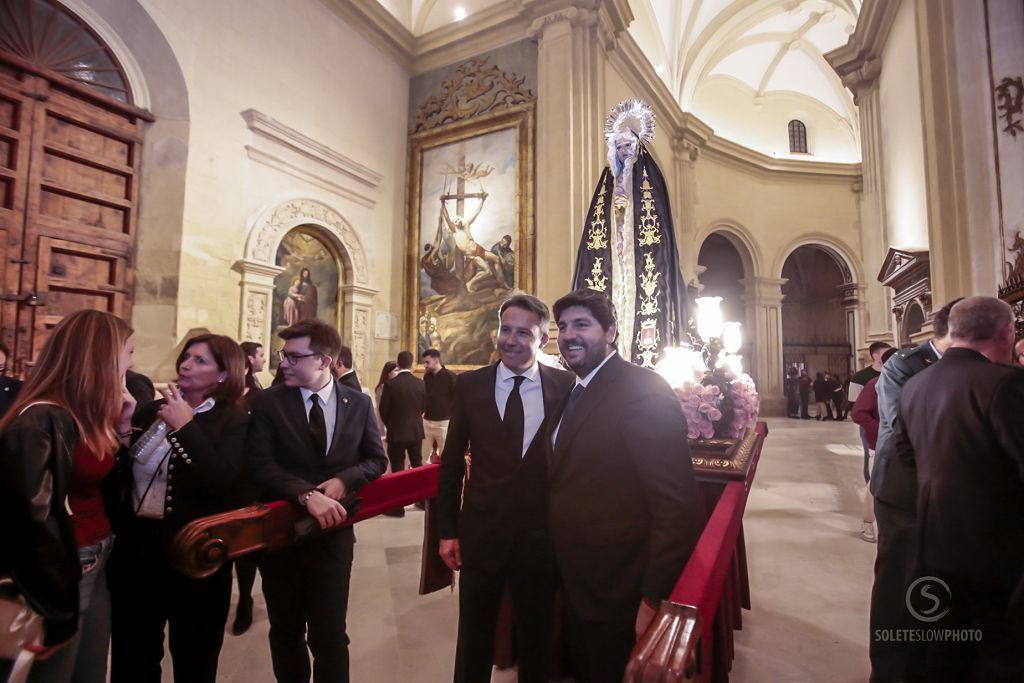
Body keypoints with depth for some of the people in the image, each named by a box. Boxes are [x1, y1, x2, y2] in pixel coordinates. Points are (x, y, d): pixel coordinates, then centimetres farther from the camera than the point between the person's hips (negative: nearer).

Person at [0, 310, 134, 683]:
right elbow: (34, 521, -22)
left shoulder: (87, 416, 6)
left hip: (97, 568, 8)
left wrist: (121, 428, -2)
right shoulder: (40, 421, -21)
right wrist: (56, 609, -15)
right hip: (63, 576, -8)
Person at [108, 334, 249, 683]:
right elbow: (118, 471, 5)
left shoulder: (234, 421, -11)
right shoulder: (150, 412, 6)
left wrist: (185, 426, -21)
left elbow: (222, 482, -25)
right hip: (136, 546, 5)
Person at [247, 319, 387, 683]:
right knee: (285, 632, 20)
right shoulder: (268, 402, -6)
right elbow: (260, 464, -15)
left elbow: (376, 460, 3)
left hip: (333, 532, 0)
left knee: (330, 633, 9)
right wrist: (307, 494, -28)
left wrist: (344, 480, -16)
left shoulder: (359, 403, -2)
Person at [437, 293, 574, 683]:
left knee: (535, 637, 22)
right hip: (481, 532, 1)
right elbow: (451, 462, 0)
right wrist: (447, 530, 1)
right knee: (474, 638, 20)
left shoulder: (566, 386, -7)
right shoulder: (470, 385, -5)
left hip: (542, 534, 0)